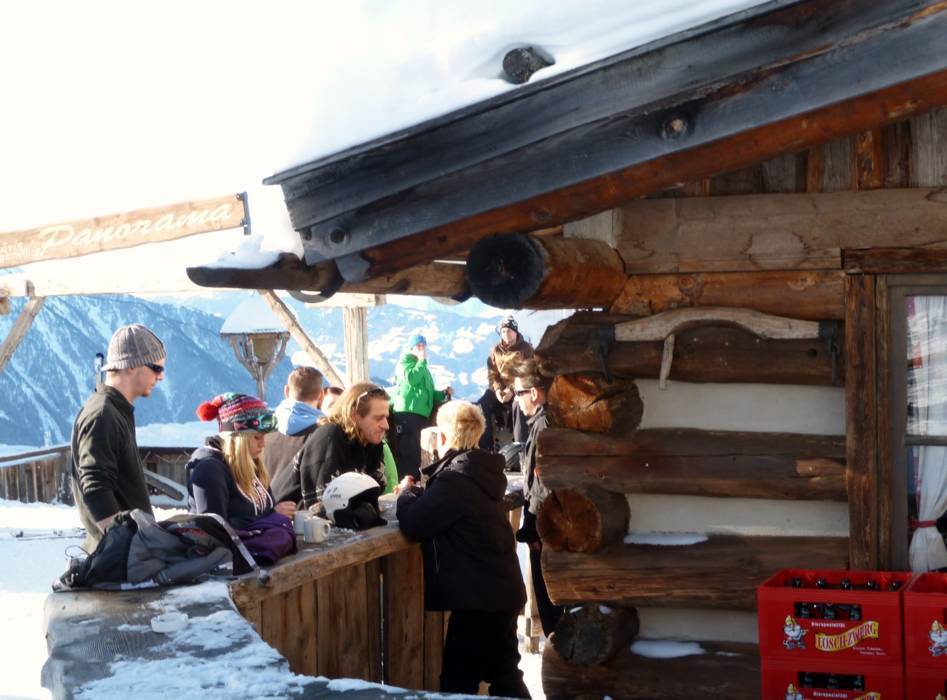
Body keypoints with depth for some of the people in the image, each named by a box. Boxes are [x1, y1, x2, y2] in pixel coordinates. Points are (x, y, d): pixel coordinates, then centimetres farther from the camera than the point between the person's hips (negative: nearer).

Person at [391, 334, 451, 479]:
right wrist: (422, 360, -8)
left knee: (415, 452, 12)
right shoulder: (405, 361, 2)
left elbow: (428, 393, 30)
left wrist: (443, 393, 12)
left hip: (421, 414, 9)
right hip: (407, 413, -9)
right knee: (407, 451, -15)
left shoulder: (423, 368, 27)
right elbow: (411, 379, -19)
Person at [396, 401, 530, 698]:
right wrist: (419, 492, 10)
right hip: (500, 591, 9)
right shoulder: (481, 471, 8)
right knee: (504, 675, 18)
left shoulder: (456, 478, -21)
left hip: (478, 597, -9)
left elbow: (413, 523, -22)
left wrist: (407, 492, -3)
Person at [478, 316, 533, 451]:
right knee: (482, 405, -23)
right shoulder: (496, 350, 9)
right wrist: (497, 389, -14)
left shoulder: (525, 348, -3)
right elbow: (491, 373, 6)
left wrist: (512, 390, -22)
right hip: (499, 388, 4)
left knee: (519, 405, -38)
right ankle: (484, 446, -19)